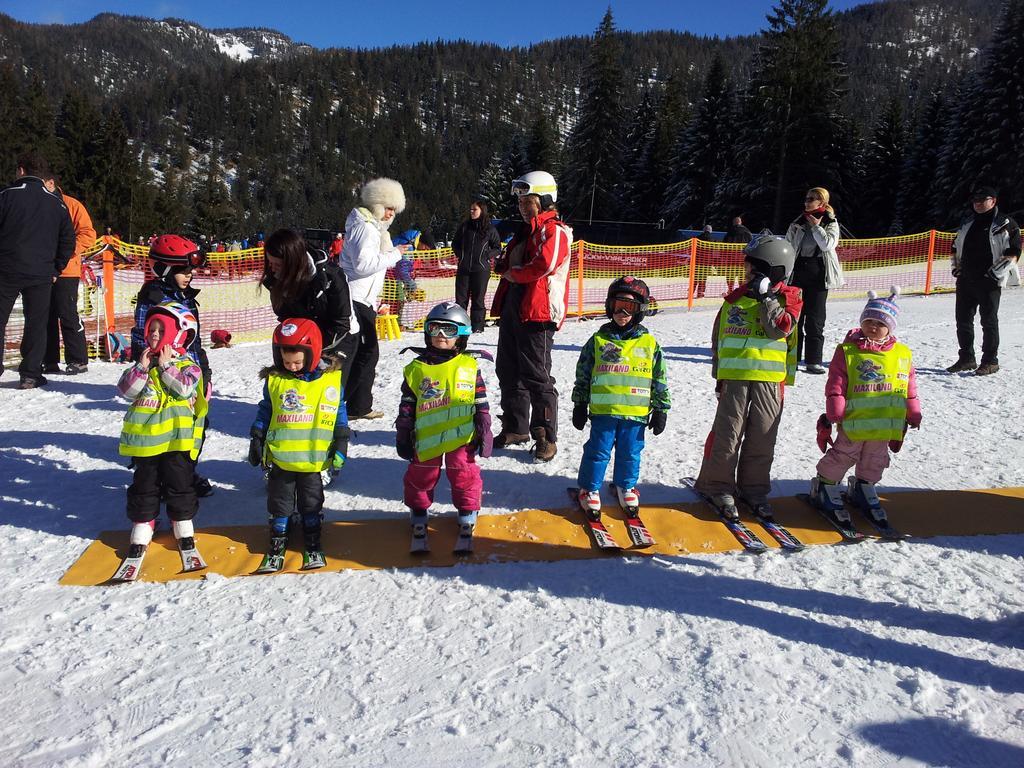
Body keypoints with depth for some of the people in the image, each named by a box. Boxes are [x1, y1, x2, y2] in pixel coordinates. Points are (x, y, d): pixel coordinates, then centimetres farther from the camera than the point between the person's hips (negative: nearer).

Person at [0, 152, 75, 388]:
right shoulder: (56, 203, 4)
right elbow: (68, 240, 6)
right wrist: (56, 269, 13)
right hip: (41, 274, 2)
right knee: (36, 323, 7)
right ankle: (30, 375, 5)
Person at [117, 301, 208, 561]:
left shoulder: (187, 365, -2)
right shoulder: (142, 362, 8)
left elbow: (185, 388, -19)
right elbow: (126, 390, -3)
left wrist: (166, 365, -16)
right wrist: (141, 367, -13)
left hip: (176, 438, -3)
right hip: (145, 437, 3)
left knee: (179, 484, 7)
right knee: (144, 485, 11)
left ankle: (183, 526, 21)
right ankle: (142, 527, 23)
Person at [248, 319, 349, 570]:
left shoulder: (332, 379, -7)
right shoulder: (274, 379, -4)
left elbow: (339, 413, 0)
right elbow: (265, 411, 5)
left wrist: (341, 445, -1)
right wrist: (256, 440, 5)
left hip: (313, 458, -1)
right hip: (280, 457, 1)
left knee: (312, 501, 14)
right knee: (280, 500, 15)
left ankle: (312, 542, 27)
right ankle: (278, 539, 30)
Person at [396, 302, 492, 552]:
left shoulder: (469, 366, 2)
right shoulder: (417, 369, 3)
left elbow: (481, 403, 5)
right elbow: (407, 406, 6)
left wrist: (484, 431, 2)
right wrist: (403, 435, 4)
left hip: (462, 436, 0)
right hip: (426, 438, 1)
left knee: (464, 476, 7)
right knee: (421, 476, 9)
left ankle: (467, 513, 26)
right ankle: (418, 512, 29)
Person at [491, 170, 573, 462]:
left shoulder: (554, 230, -9)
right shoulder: (525, 230, 20)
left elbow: (544, 265, -24)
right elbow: (507, 264, 26)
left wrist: (511, 273, -9)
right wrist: (504, 265, 2)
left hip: (537, 312, -9)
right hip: (513, 308, 10)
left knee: (536, 376, -6)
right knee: (508, 370, 14)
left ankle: (546, 438, 4)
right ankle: (515, 427, 27)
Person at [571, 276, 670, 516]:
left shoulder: (649, 343, 4)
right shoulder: (598, 340, 2)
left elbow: (660, 379, 8)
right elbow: (583, 375, 6)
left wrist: (661, 409, 7)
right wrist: (579, 405, 5)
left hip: (636, 413, 1)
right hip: (603, 410, -1)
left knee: (630, 453, 12)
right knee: (598, 451, 5)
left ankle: (626, 486, 33)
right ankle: (589, 488, 21)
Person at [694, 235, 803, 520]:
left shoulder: (789, 298, 3)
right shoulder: (736, 298, 8)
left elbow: (781, 329, -14)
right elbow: (719, 337, 13)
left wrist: (766, 297, -15)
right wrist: (719, 372, 11)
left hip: (770, 377, 0)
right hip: (735, 375, 1)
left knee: (763, 436, 6)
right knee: (728, 432, 0)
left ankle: (754, 488, 20)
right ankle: (718, 486, 11)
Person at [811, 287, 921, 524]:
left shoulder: (903, 354, 3)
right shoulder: (847, 351, -8)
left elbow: (910, 389, 10)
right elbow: (836, 387, -10)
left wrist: (913, 415, 12)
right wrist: (833, 416, -14)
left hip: (887, 424, 4)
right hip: (854, 422, -4)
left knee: (875, 460, 19)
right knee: (843, 456, 6)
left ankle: (863, 487, 41)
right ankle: (825, 485, 24)